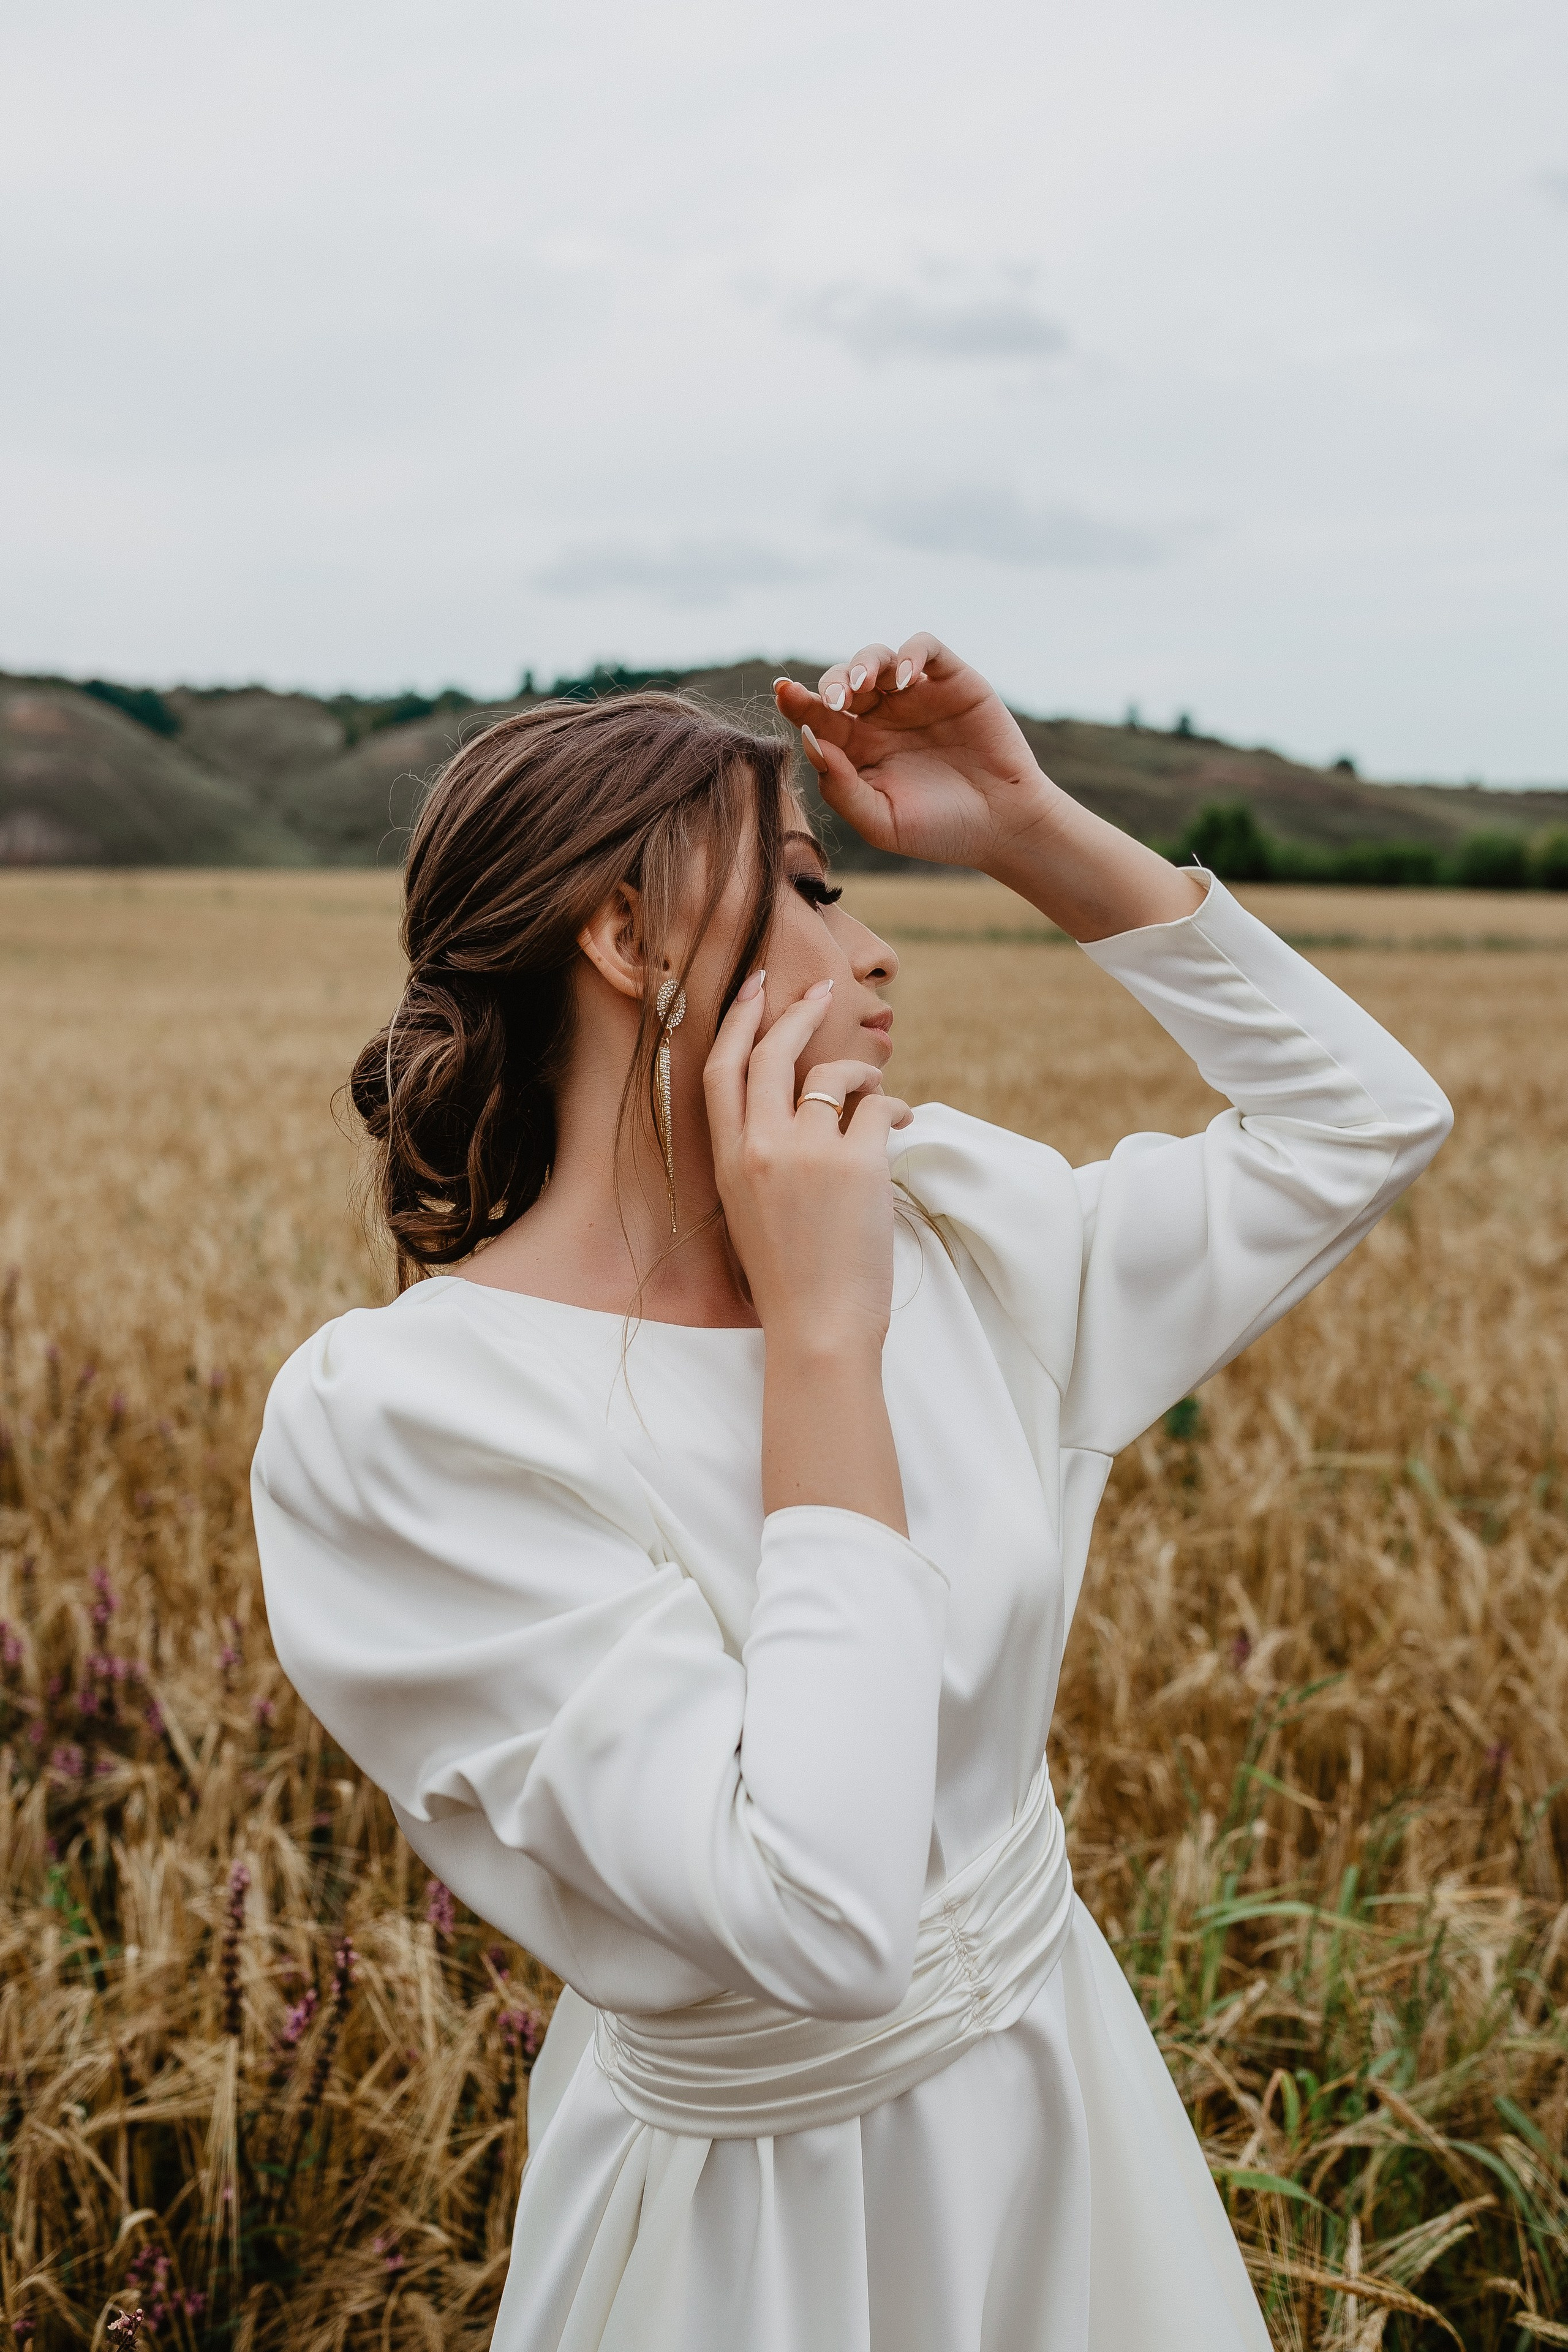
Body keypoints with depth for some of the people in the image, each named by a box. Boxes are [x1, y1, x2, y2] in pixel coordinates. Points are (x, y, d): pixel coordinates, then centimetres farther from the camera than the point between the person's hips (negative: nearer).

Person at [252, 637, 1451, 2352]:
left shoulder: (943, 1221, -6)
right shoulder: (390, 1420, -25)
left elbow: (1368, 1117, 0)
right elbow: (825, 1920, -32)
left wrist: (1038, 832, -8)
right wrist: (823, 1333, -28)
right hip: (763, 2212, -6)